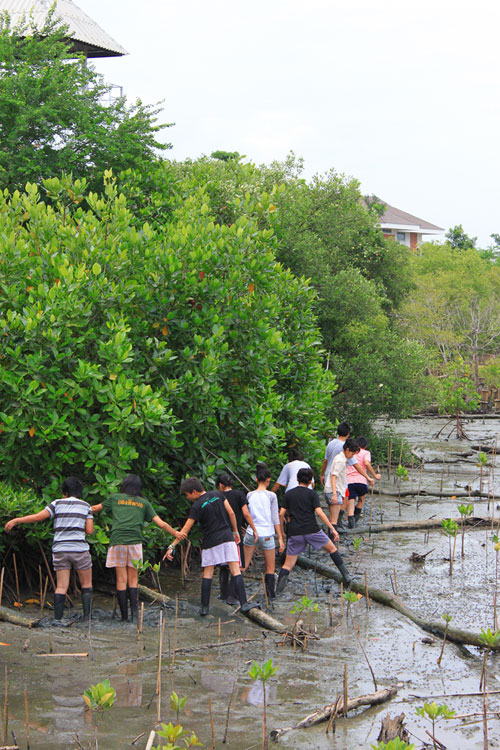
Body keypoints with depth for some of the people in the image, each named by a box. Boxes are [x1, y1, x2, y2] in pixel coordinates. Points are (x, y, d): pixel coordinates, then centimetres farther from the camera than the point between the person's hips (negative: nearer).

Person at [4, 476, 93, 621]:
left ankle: (57, 619, -8)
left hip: (60, 550, 1)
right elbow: (89, 530, -1)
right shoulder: (85, 506, 5)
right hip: (80, 549, -1)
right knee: (87, 585, 11)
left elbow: (38, 517, -5)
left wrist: (15, 520, 3)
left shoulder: (58, 504, 5)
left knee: (61, 587, 2)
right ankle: (86, 617, 0)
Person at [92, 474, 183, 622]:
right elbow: (161, 524, 16)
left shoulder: (115, 498, 14)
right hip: (135, 541, 1)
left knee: (121, 580, 0)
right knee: (133, 579, 8)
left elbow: (95, 508, 29)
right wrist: (175, 533, 32)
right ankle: (134, 610, -10)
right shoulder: (144, 503, 16)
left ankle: (124, 615, -1)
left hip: (117, 541, -1)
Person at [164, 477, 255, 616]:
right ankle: (244, 604, -9)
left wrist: (172, 546, -6)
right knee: (235, 570, -1)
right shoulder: (217, 494, 2)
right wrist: (235, 531, 17)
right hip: (227, 537, 3)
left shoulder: (197, 507, -9)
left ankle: (205, 607, 7)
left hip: (210, 541, -3)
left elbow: (185, 530, -9)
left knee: (207, 574, 7)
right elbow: (231, 513, 6)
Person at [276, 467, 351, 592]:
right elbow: (319, 512, -10)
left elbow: (281, 514, 5)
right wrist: (332, 529, -9)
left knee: (288, 564, 5)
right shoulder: (312, 494, 1)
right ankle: (346, 576, 18)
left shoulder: (288, 494, 9)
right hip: (312, 530, -2)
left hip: (295, 534, 2)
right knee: (332, 548, 21)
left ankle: (278, 590, -9)